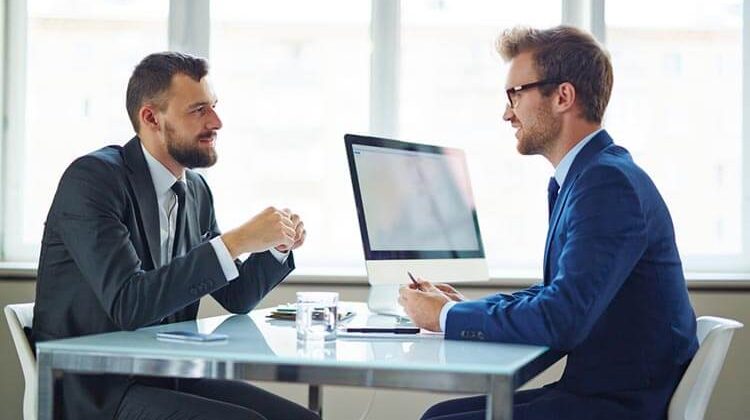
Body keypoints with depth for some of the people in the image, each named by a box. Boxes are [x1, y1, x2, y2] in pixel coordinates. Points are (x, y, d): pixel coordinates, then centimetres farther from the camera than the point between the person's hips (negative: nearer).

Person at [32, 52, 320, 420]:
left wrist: (277, 249, -2)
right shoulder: (91, 178, -13)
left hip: (170, 377, 7)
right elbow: (128, 304, -26)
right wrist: (236, 242, -26)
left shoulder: (196, 190, 9)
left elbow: (235, 298, 17)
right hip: (96, 390, -7)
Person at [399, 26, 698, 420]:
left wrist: (448, 316, -15)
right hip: (593, 387, 9)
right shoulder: (578, 178, 12)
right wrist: (468, 306, 7)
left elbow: (563, 319, -28)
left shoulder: (609, 183, -20)